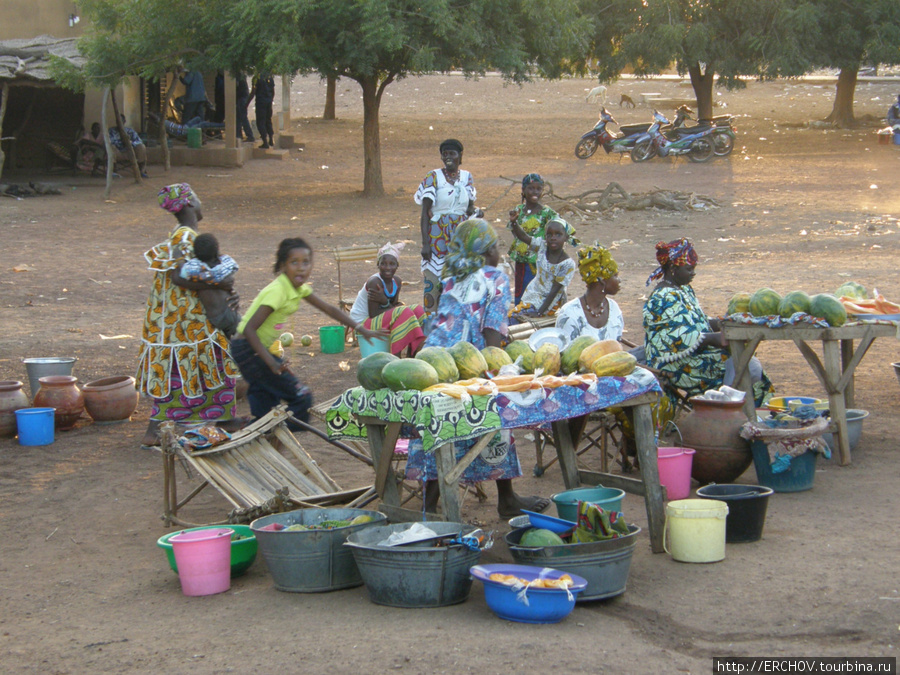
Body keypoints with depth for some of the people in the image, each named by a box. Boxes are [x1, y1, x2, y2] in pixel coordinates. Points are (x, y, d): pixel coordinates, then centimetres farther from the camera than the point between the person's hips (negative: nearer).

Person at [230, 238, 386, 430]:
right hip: (247, 349, -9)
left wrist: (362, 330, 13)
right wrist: (272, 363, -35)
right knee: (301, 397, -9)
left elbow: (328, 309, 14)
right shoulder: (277, 291, -24)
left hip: (258, 350, 9)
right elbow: (249, 329, -29)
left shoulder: (300, 288, 3)